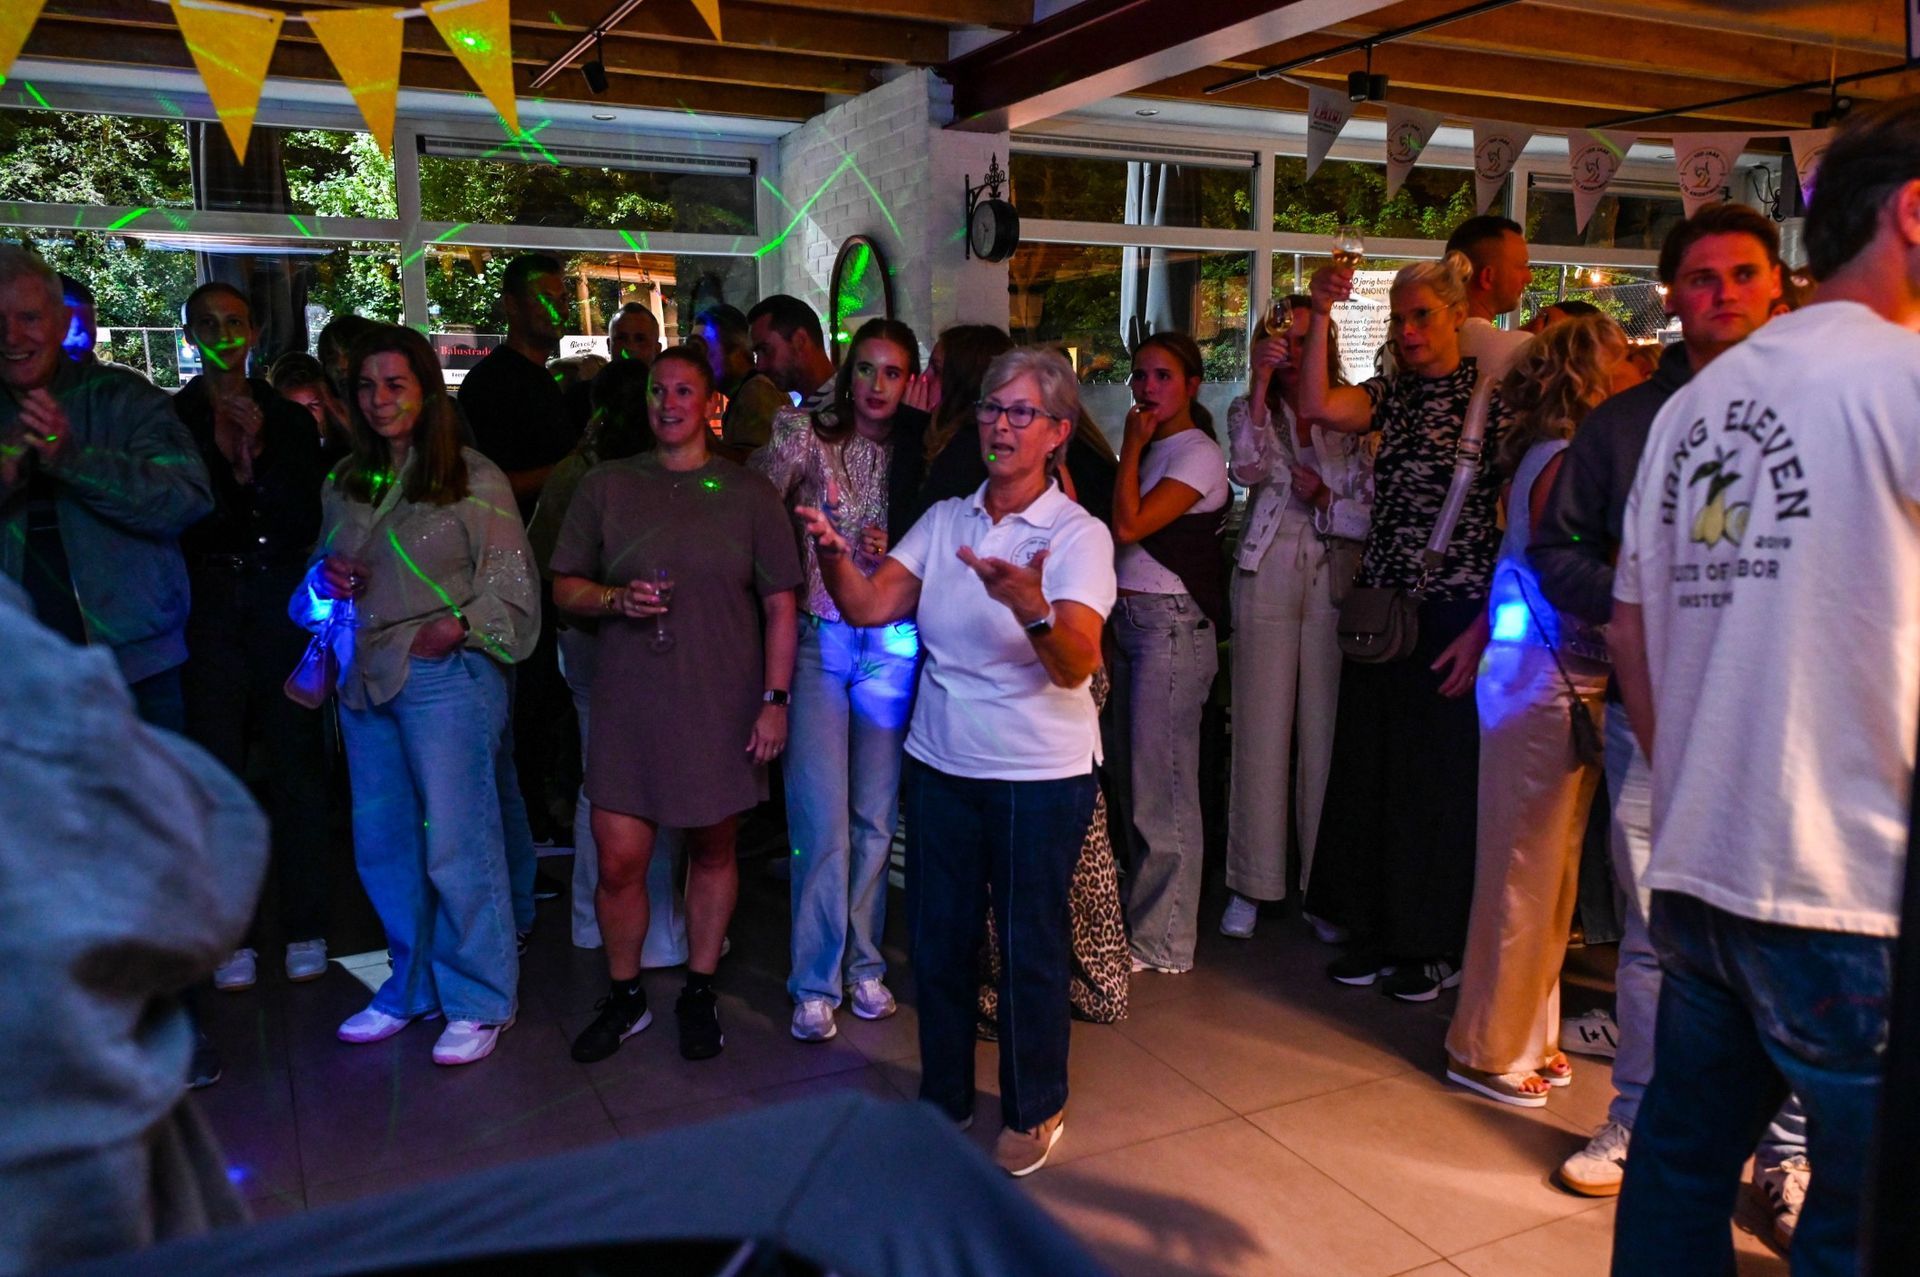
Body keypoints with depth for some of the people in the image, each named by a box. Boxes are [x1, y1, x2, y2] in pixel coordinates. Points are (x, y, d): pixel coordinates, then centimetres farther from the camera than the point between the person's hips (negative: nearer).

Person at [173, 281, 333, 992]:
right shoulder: (169, 417, 8)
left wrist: (258, 454, -7)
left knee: (295, 760, 1)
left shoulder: (287, 418, 11)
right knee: (219, 768, 0)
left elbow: (306, 519, 2)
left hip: (281, 604, 1)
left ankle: (305, 930, 9)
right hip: (208, 606, 0)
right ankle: (233, 936, 9)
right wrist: (232, 468, -7)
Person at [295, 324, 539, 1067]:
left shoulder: (474, 480, -4)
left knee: (456, 843, -3)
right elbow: (321, 581, 24)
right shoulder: (344, 484, 14)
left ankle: (477, 1002, 10)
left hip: (447, 678, -6)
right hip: (366, 679, 7)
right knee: (382, 844, 13)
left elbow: (510, 586, -5)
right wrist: (327, 583, 3)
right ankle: (413, 987, 29)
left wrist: (457, 627, -17)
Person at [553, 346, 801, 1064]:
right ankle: (624, 997, 23)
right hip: (628, 704, 1)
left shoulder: (747, 492, 4)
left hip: (723, 706, 0)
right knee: (619, 861, 0)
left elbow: (779, 605, 3)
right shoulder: (606, 486, 7)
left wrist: (774, 698, -4)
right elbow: (565, 588, 9)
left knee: (713, 849, 10)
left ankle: (700, 992, 29)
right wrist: (617, 598, -12)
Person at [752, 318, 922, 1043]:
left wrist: (894, 551, -7)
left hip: (891, 646, 3)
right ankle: (816, 981, 10)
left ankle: (863, 963, 24)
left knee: (876, 816, 9)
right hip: (818, 640, -3)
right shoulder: (807, 438, 1)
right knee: (823, 818, -4)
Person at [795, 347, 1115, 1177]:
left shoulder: (1079, 535, -10)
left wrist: (1032, 608, -44)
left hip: (1040, 776, -4)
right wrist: (833, 554, -27)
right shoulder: (944, 521, 5)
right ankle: (942, 1097, 35)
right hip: (942, 766, 4)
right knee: (937, 938, 13)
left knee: (1029, 948, 7)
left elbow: (1076, 664, -24)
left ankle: (1035, 1109, 31)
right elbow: (868, 608, -7)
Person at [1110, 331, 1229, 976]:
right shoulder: (1150, 450, 15)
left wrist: (1132, 446, -10)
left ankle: (1163, 940, 7)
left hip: (1171, 625, -8)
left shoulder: (1198, 453, -8)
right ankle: (1136, 919, 23)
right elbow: (1123, 528, 12)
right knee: (1138, 780, 12)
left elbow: (1129, 526, -18)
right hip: (1127, 620, 8)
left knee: (1162, 784, -3)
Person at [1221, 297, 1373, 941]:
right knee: (1261, 731, 1)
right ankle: (1251, 884, 10)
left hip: (1333, 583, 1)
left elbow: (1373, 516, 5)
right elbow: (1247, 467, -15)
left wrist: (1325, 500, -12)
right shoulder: (1251, 410, 7)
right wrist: (1261, 379, -17)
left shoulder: (1354, 420, 7)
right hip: (1267, 580, 0)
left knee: (1326, 734, 2)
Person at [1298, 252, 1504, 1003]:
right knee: (1370, 766, 10)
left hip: (1453, 613, -6)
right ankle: (1379, 929, 25)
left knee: (1442, 776, 2)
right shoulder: (1396, 397, 10)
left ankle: (1441, 947, 18)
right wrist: (1321, 315, -14)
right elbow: (1317, 406, -8)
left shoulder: (1491, 394, -6)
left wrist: (1483, 629, -14)